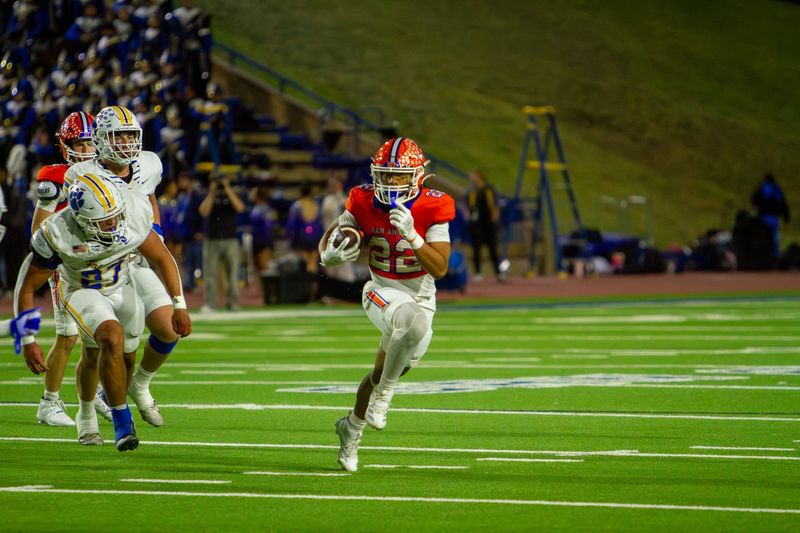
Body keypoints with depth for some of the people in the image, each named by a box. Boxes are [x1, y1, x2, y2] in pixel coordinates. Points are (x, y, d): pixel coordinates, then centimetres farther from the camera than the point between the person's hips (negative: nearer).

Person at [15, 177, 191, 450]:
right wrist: (28, 341, -22)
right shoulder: (58, 235, -36)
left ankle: (86, 415, 44)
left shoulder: (134, 214, -29)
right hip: (82, 291, -4)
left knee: (124, 357, 15)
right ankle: (122, 420, -16)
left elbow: (161, 258, -10)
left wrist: (180, 306, -9)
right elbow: (27, 286, -23)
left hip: (122, 287, 4)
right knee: (112, 338, -29)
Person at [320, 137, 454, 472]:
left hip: (421, 296, 2)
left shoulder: (432, 208, -16)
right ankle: (384, 393, -20)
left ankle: (353, 426, 36)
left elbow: (440, 269, -21)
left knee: (383, 372, 8)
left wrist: (411, 234, -34)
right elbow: (326, 248, 2)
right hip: (382, 292, -2)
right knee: (414, 320, -37)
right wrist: (334, 253, -23)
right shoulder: (364, 203, -12)